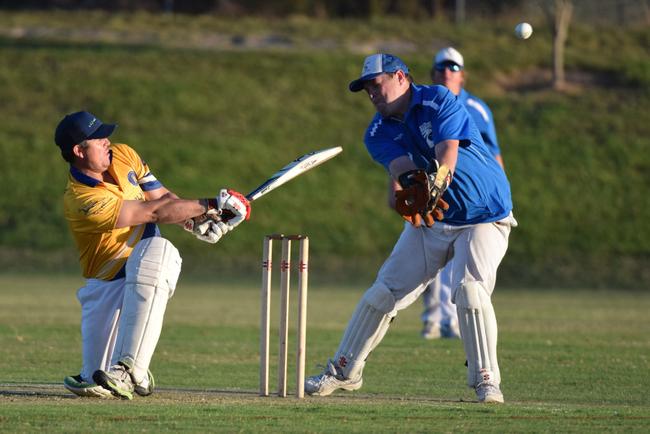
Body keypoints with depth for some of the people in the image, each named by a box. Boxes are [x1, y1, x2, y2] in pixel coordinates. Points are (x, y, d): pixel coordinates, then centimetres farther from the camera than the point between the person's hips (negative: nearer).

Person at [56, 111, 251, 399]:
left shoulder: (122, 155, 0)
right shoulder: (80, 199, -23)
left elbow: (163, 197, 3)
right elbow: (152, 212, -23)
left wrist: (197, 223, -17)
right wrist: (209, 206, -18)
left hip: (152, 268, 5)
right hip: (107, 285, -5)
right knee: (97, 383, -28)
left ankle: (131, 372, -39)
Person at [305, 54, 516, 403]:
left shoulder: (438, 101, -13)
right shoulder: (379, 133, 0)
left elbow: (447, 153, -29)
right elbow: (401, 166, -21)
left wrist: (434, 183, -49)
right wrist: (412, 184, -45)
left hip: (483, 219, -5)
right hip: (429, 220, 5)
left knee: (469, 287, -25)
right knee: (384, 292, 3)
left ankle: (486, 381, -15)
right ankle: (344, 372, 17)